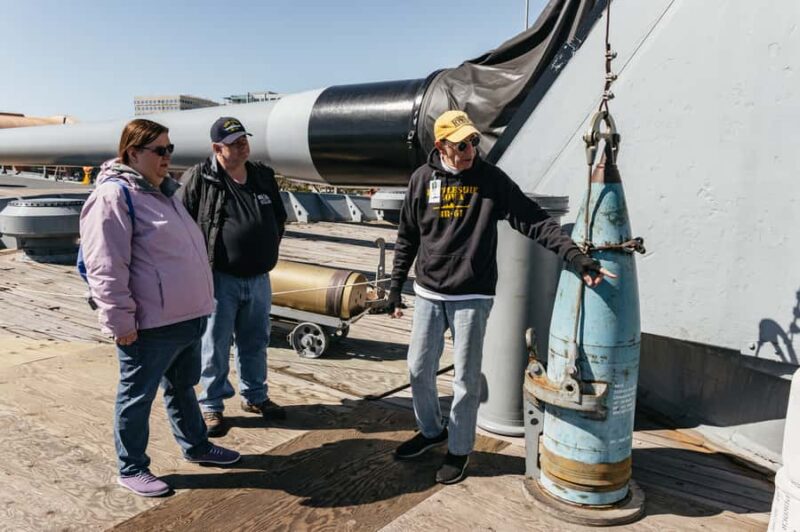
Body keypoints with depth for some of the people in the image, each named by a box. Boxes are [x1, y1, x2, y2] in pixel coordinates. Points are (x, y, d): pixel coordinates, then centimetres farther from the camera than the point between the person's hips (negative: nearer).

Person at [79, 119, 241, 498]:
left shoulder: (163, 192, 14)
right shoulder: (114, 196, -15)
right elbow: (105, 267, -20)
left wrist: (199, 302, 23)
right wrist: (121, 321, -19)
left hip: (187, 318, 9)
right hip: (150, 326, -9)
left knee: (183, 386, 23)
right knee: (137, 398, 8)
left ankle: (195, 446, 40)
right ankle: (131, 469, 25)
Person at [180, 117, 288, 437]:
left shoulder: (264, 177, 9)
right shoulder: (199, 179, -9)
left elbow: (279, 217, 20)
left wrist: (269, 250, 12)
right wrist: (202, 261, -9)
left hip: (259, 278, 5)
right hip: (220, 279, -5)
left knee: (255, 342, 17)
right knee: (215, 345, 6)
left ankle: (254, 396, 34)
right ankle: (211, 405, 22)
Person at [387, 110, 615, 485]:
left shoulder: (490, 179, -6)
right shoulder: (422, 179, 1)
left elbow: (534, 221, -12)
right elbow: (407, 239, 9)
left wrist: (575, 255, -23)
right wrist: (395, 287, 9)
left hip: (472, 298, -3)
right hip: (428, 293, 3)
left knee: (466, 379, 5)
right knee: (418, 370, 12)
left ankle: (459, 449, 26)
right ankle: (431, 430, 38)